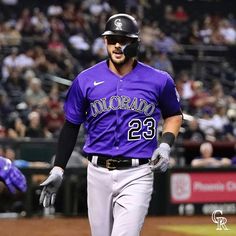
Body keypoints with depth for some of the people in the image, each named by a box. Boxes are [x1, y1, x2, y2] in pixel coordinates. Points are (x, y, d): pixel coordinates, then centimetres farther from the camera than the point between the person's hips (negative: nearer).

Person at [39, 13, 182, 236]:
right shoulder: (86, 80, 2)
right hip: (98, 173, 3)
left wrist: (165, 144, -3)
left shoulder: (158, 80, -1)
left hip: (136, 175, -2)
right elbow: (71, 126, 10)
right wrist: (58, 169, 4)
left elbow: (174, 115, 16)